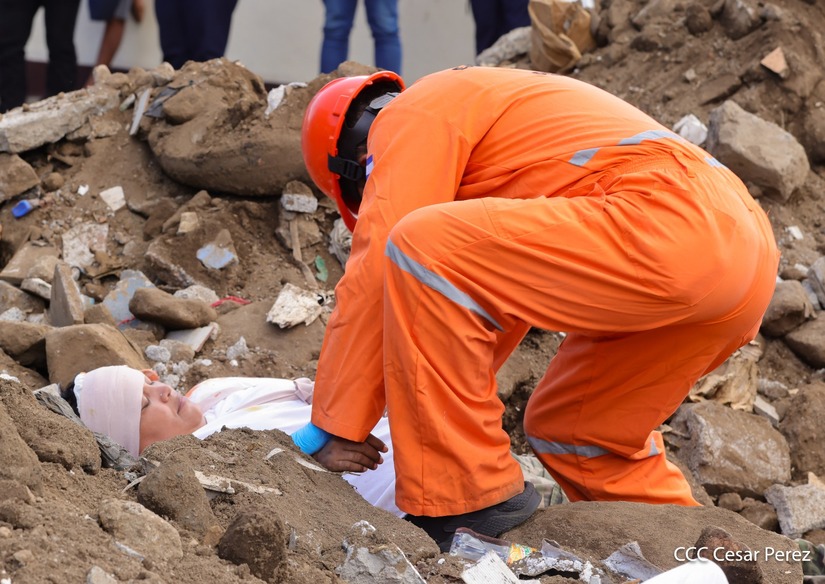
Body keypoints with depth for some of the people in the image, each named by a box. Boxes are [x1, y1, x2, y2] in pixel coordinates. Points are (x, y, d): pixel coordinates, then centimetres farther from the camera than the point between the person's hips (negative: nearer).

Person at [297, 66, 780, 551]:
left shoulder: (410, 116, 7)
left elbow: (374, 277, -1)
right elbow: (496, 297, 42)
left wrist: (334, 424, 6)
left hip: (668, 228, -10)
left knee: (420, 251, -12)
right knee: (570, 432, 24)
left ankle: (466, 496, -8)